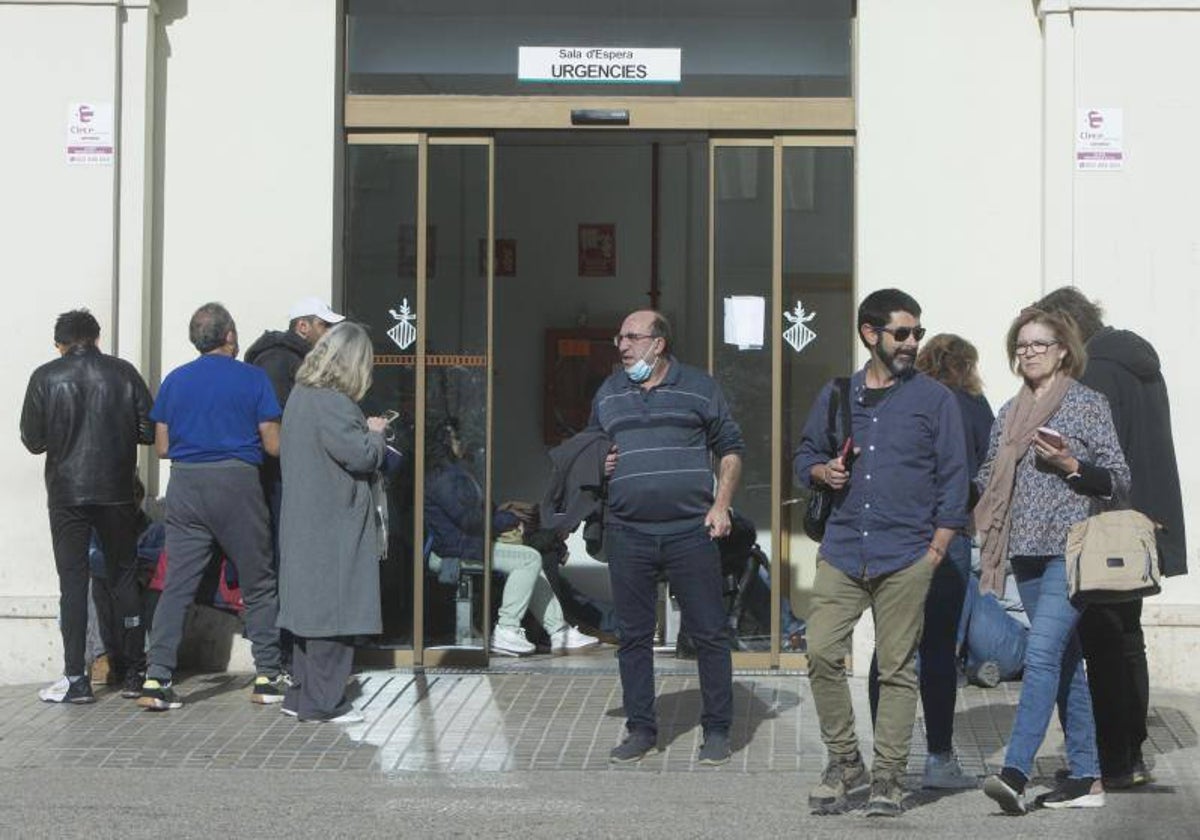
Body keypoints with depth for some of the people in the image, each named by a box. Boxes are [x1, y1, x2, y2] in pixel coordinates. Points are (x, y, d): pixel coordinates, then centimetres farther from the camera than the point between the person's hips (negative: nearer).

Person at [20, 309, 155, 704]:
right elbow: (149, 431, 0)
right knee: (124, 578, 11)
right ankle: (133, 674, 14)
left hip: (67, 493, -1)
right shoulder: (124, 373, 0)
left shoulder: (46, 377, -3)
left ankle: (75, 678, -2)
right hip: (117, 490, 1)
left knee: (73, 581, 2)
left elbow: (33, 440, -1)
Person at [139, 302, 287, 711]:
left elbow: (162, 446, 9)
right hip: (237, 483, -3)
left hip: (185, 486, 3)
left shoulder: (175, 380, 8)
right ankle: (268, 677, 12)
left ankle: (156, 678, -6)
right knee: (258, 585, 9)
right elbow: (273, 445, -4)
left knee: (177, 585, 2)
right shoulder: (252, 378, -1)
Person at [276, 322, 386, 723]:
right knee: (333, 612, -3)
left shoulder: (300, 395, 13)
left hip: (306, 525, 10)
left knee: (312, 609, 15)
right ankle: (322, 701, 1)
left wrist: (363, 429, 12)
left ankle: (302, 696, 22)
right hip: (334, 527, -10)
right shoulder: (331, 404, -18)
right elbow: (363, 456, -20)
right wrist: (375, 432, -2)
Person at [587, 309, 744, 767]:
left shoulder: (698, 387, 4)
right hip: (627, 534, 3)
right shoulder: (608, 394, 13)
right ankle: (640, 730, 18)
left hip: (690, 532, -3)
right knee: (633, 636, 7)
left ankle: (717, 730, 10)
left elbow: (730, 449, 7)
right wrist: (598, 465, 1)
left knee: (709, 634, -1)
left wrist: (721, 505, -4)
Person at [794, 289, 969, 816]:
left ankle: (888, 777, 9)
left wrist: (936, 550, -4)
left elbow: (953, 478, 3)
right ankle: (843, 762, 10)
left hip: (906, 558, -2)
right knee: (821, 653, -6)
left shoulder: (934, 399, 5)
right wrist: (822, 471, -2)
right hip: (842, 550, 3)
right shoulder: (835, 396, 13)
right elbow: (805, 456, 22)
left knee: (897, 668, -1)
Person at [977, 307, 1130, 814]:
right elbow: (990, 482, 24)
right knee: (1066, 662, 9)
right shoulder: (1009, 414, 16)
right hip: (1026, 549, 6)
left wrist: (1070, 464, -15)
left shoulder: (1088, 405, 0)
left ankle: (1015, 772, -23)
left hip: (1071, 549, -6)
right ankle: (1086, 777, 13)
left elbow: (1119, 481, -2)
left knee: (1043, 653, -17)